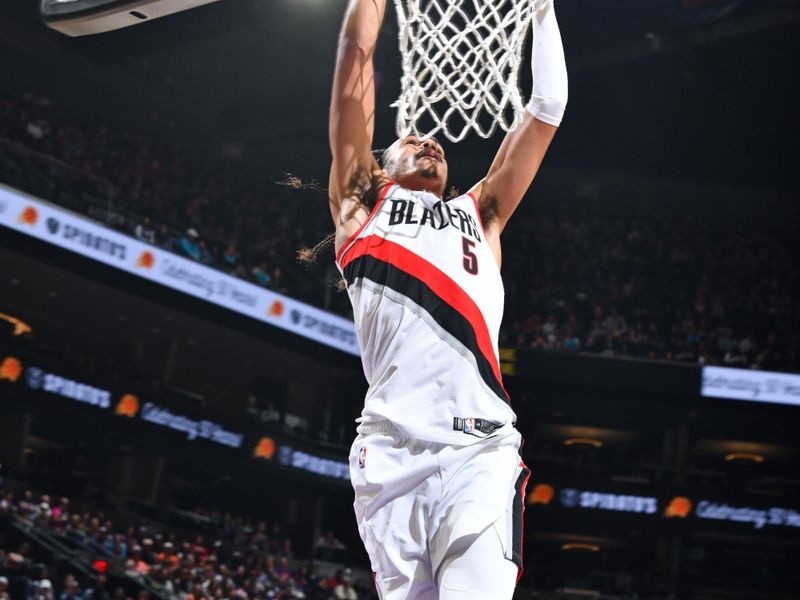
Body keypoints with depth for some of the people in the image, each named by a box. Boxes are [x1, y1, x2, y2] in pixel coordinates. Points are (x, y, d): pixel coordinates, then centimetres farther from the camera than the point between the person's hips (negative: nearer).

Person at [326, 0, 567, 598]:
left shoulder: (479, 214, 32)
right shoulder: (363, 205, 24)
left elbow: (548, 108, 30)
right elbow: (356, 55, 21)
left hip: (479, 451, 1)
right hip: (390, 452, -1)